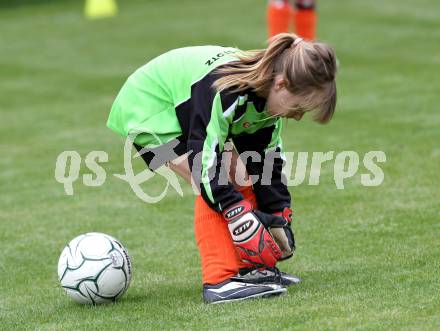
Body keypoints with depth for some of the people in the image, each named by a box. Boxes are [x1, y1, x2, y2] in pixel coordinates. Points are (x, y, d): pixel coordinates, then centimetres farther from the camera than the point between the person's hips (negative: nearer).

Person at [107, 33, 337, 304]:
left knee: (240, 177, 0)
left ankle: (251, 267, 8)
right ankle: (220, 281, -19)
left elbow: (268, 163, -1)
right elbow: (205, 164, -36)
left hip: (184, 106, 9)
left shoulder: (268, 95, -11)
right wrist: (244, 225, -34)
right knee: (216, 183, -20)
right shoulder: (223, 93, -38)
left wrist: (279, 221, -2)